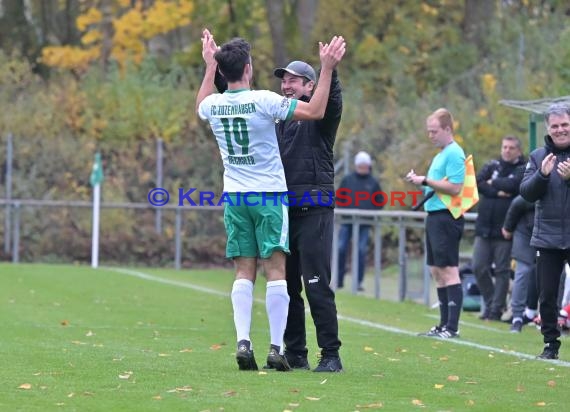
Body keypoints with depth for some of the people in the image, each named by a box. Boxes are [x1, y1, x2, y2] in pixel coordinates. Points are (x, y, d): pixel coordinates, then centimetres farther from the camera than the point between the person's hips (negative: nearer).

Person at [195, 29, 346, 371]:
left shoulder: (213, 104, 1)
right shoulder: (263, 101, -14)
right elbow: (316, 112, -10)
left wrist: (210, 66, 34)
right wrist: (327, 70, -5)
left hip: (234, 197, 5)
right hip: (269, 195, -5)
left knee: (244, 272, 5)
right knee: (276, 270, -3)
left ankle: (243, 342, -7)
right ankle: (276, 348, -8)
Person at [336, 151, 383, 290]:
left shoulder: (373, 182, 6)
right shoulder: (348, 179, 6)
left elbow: (380, 201, 12)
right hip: (347, 222, 0)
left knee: (361, 251, -2)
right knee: (341, 249, -4)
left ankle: (359, 282, 2)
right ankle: (339, 280, 4)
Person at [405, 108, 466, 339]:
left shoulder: (454, 153, -11)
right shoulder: (441, 154, 18)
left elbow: (455, 187, -20)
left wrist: (425, 181, -15)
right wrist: (419, 181, 8)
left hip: (446, 217, -10)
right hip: (434, 216, 10)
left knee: (449, 271, -10)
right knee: (437, 272, 12)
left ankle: (452, 327, -11)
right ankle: (444, 325, 17)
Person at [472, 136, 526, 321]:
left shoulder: (523, 170, 2)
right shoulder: (492, 165, 12)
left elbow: (512, 185, -17)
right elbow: (478, 182, -3)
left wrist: (492, 183, -4)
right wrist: (498, 192, -14)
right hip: (484, 227, 4)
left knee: (502, 270, 0)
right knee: (479, 268, 2)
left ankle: (497, 309, 7)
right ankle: (489, 303, 17)